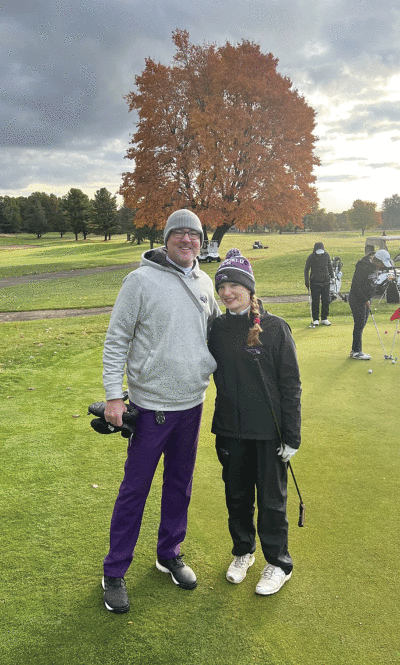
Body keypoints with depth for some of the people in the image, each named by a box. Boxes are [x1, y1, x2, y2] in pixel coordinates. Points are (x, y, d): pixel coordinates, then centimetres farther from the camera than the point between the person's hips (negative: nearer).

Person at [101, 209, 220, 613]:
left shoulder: (204, 283, 6)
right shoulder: (141, 280, -11)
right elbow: (116, 340, -10)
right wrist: (114, 395, -14)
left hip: (192, 402, 6)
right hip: (151, 405, -5)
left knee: (180, 483, 17)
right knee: (135, 488, 4)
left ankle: (170, 554, 37)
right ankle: (114, 572, 21)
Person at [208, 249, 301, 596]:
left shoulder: (275, 328, -11)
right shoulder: (218, 328, 1)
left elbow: (291, 384, -9)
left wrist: (292, 435, -9)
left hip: (268, 431, -4)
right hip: (230, 430, 4)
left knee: (272, 498, 9)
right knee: (237, 494, 17)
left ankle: (279, 563, 30)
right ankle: (243, 551, 40)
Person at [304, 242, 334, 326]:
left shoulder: (326, 255, 1)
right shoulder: (311, 257, -8)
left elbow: (329, 266, 16)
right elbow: (306, 270, 1)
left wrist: (332, 276, 17)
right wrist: (306, 282, -3)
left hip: (326, 281, 3)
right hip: (315, 282, -3)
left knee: (326, 300, 5)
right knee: (315, 301, -2)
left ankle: (324, 319, 15)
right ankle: (315, 319, 7)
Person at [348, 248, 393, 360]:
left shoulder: (373, 266, 6)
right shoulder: (363, 267, -22)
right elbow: (356, 286, -24)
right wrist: (365, 300, -20)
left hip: (365, 299, 10)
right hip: (357, 299, -10)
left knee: (361, 325, 12)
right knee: (359, 325, -7)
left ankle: (355, 350, 20)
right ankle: (356, 352, 0)